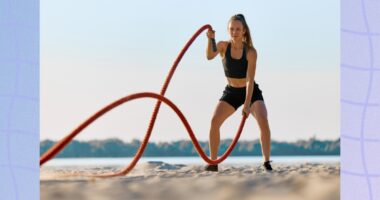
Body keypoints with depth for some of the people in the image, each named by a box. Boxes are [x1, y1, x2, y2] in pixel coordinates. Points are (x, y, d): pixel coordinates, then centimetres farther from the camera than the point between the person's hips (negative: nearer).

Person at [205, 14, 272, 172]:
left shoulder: (251, 52, -21)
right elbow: (209, 56, -35)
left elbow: (250, 80, -26)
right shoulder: (223, 46, -13)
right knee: (214, 121, -15)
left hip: (251, 91, -3)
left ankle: (267, 161, -17)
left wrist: (247, 105, -33)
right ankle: (213, 163, -5)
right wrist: (210, 40, -53)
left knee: (263, 121, -25)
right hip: (231, 92, 3)